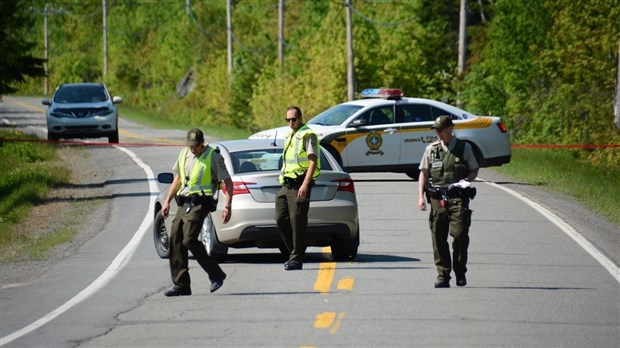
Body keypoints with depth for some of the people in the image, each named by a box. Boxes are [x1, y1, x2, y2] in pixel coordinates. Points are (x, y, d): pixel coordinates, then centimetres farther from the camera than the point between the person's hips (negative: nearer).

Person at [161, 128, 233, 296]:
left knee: (189, 240, -19)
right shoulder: (184, 154, 14)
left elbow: (228, 182, -4)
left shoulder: (213, 157, -5)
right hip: (183, 203, 7)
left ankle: (216, 275, -6)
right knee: (175, 241, 0)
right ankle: (180, 285, 5)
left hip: (200, 204, -7)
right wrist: (167, 200, 20)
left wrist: (228, 206, -13)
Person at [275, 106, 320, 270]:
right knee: (281, 219, 3)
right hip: (286, 183, 9)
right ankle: (295, 252, 13)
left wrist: (305, 185, -23)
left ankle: (296, 259, -5)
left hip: (299, 184, -9)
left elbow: (313, 162, -14)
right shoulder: (289, 137, 22)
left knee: (297, 221, -8)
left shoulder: (308, 135, -6)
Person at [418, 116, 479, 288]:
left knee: (459, 234, -13)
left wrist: (466, 180, -7)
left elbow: (474, 170, 15)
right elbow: (423, 173, 13)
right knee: (438, 238, 0)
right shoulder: (431, 149, 12)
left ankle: (460, 272, 3)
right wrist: (420, 196, 2)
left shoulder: (464, 148, 8)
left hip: (458, 197, -2)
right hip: (437, 197, 2)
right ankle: (443, 275, 6)